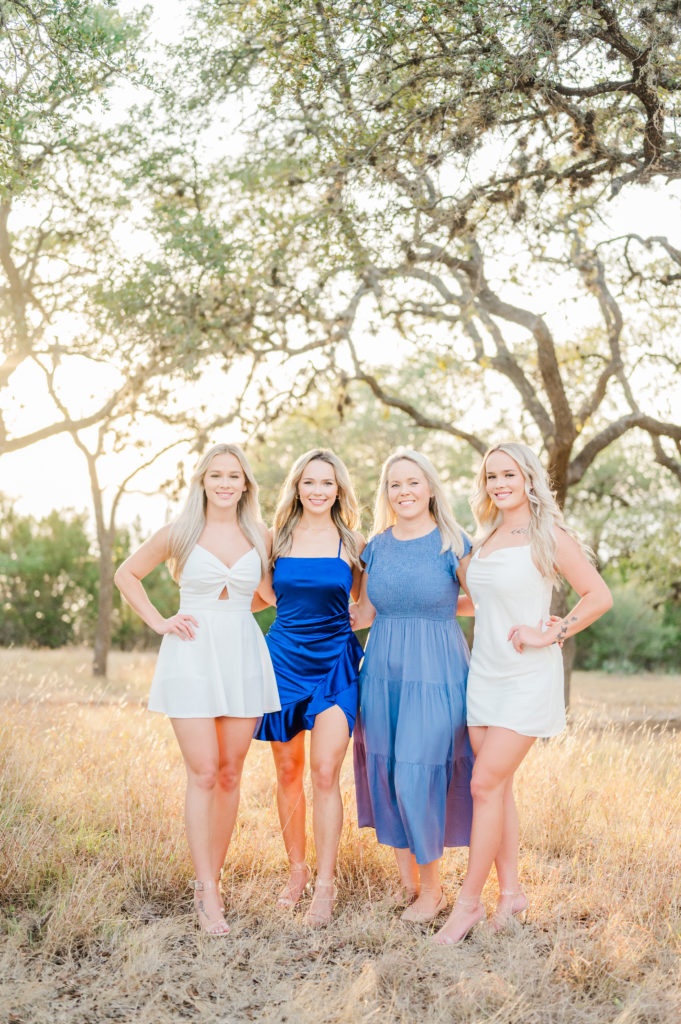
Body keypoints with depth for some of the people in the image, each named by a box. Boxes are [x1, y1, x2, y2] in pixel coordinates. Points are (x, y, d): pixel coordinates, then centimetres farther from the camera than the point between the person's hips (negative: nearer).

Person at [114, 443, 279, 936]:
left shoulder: (262, 538, 6)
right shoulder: (178, 534, 1)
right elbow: (127, 574, 13)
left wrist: (240, 610, 7)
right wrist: (158, 621, 3)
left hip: (244, 659, 3)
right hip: (192, 659, -2)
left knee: (230, 774, 5)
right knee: (203, 774, -7)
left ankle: (212, 878, 19)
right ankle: (206, 893, -1)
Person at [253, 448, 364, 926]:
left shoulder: (353, 543, 2)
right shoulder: (278, 540, 4)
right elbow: (267, 594, 13)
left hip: (335, 662, -2)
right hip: (285, 659, 2)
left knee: (325, 773, -9)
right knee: (288, 771, 8)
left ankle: (325, 885, -2)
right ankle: (297, 869, 23)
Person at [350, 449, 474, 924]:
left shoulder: (453, 544, -4)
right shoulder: (377, 546, 8)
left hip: (434, 673, -4)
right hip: (383, 672, 5)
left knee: (419, 777, -5)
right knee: (386, 775, 7)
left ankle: (432, 888, 14)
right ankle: (407, 881, 24)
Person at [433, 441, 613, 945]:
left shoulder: (549, 536, -8)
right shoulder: (486, 538, 12)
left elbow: (599, 596, -10)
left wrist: (550, 634, -14)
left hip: (528, 677, -6)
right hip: (485, 673, 6)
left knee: (485, 784, -9)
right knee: (498, 786, 9)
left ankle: (468, 902, 2)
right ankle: (511, 891, 21)